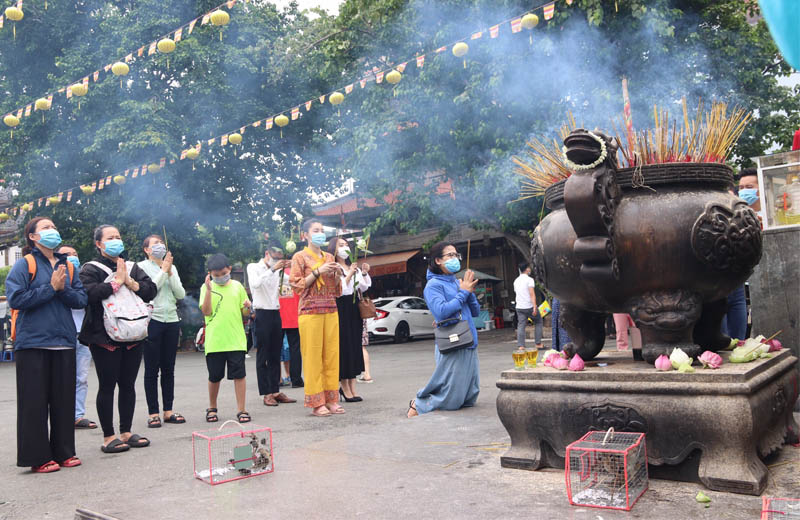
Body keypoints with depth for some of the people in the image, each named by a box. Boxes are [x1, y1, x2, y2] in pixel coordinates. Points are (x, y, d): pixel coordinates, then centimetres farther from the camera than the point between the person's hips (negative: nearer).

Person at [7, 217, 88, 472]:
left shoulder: (68, 266, 12)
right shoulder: (25, 264, -1)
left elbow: (81, 299, 5)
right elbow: (15, 299, -13)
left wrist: (63, 289, -12)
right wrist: (51, 287, -13)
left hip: (64, 341, 5)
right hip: (33, 343, -4)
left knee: (64, 399, 8)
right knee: (35, 402, 1)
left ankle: (64, 452, 18)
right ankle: (38, 458, 10)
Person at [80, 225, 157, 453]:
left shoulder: (132, 268, 15)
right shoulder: (91, 269, 0)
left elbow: (151, 290, 4)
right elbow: (89, 293, -18)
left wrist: (131, 283, -11)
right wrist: (117, 282, -15)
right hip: (105, 337, -5)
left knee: (128, 385, 10)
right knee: (107, 386, 0)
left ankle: (126, 432, 20)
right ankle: (108, 437, 8)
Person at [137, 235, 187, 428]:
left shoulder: (172, 267, 12)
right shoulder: (141, 267, 0)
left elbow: (181, 294, 3)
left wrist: (170, 272, -6)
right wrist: (163, 271, -10)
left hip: (172, 320, 5)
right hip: (152, 321, -4)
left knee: (168, 369, 9)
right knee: (152, 369, 0)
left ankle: (168, 411, 15)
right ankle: (153, 413, 6)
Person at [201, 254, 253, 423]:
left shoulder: (237, 286, 7)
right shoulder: (207, 287, 2)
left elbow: (245, 312, 11)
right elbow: (206, 312, -9)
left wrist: (248, 307, -12)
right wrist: (209, 290, -18)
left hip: (236, 340, 1)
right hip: (214, 341, -1)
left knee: (239, 374, -1)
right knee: (214, 377, 9)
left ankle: (241, 410, 7)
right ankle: (212, 408, 29)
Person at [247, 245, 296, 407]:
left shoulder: (276, 270, 16)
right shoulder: (253, 267, 1)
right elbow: (255, 284, -19)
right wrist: (272, 270, -21)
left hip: (276, 313, 6)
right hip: (262, 313, -6)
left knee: (275, 356, 8)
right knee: (262, 356, -2)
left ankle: (276, 391, 13)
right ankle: (266, 394, 0)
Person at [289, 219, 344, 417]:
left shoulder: (329, 257, 17)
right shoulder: (300, 257, 3)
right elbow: (297, 285, -6)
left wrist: (337, 274, 1)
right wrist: (318, 271, -12)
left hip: (331, 310, 5)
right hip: (310, 310, -5)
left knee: (332, 355, 3)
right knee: (313, 357, -6)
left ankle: (331, 399, 10)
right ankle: (316, 403, -1)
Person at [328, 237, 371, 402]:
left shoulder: (354, 267, 18)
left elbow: (364, 287, 11)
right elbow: (337, 290, -15)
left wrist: (365, 274, -5)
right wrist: (349, 275, -20)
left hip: (354, 310, 7)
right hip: (341, 310, -7)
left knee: (355, 346, 6)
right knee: (343, 347, -5)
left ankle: (352, 387, 11)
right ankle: (345, 388, 3)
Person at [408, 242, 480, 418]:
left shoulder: (458, 283, 13)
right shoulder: (433, 285, -7)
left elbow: (475, 311, 13)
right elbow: (441, 312, -22)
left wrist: (469, 292, -4)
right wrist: (463, 293, -14)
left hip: (469, 345, 8)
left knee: (469, 398, 16)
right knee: (450, 401, -3)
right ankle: (418, 405, 20)